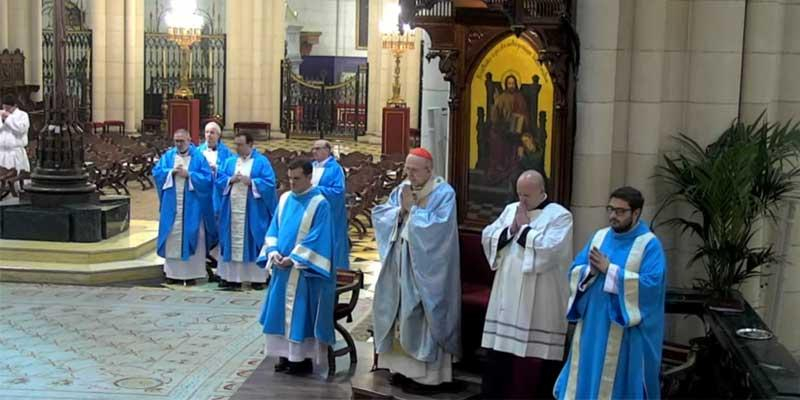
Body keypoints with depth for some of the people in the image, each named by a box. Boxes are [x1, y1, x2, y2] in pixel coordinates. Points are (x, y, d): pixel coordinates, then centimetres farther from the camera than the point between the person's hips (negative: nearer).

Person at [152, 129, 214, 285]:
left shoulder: (198, 157, -1)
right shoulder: (168, 156, 9)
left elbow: (207, 179, -7)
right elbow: (156, 172, 3)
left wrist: (188, 174, -15)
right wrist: (171, 172, -12)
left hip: (191, 206, -3)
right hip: (172, 206, 3)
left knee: (190, 237, -1)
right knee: (172, 237, 4)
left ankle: (191, 273, 4)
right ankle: (173, 272, 11)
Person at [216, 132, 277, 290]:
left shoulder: (261, 161, 0)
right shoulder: (230, 162, 13)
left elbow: (269, 183, -7)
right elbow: (219, 180, 10)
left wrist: (250, 181, -16)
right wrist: (230, 180, -9)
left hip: (253, 211, -4)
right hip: (233, 209, 4)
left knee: (253, 242, -2)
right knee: (233, 242, 3)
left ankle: (257, 277, 3)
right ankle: (234, 276, 7)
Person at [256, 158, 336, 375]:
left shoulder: (319, 203, -11)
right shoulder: (285, 199, 9)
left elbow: (317, 238, -15)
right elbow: (274, 229, 11)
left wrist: (293, 258, -18)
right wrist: (273, 251, -7)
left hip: (303, 270, -6)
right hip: (282, 267, 7)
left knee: (301, 313, -3)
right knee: (282, 311, 10)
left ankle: (304, 358, 5)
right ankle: (286, 354, 19)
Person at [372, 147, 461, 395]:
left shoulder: (444, 193, -9)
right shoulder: (401, 190, 10)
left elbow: (438, 228, -21)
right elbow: (378, 214, 6)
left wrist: (413, 208, -14)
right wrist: (400, 210, -12)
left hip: (426, 269, -6)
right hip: (400, 265, 7)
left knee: (422, 319, -4)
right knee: (400, 315, 9)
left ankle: (428, 375, 1)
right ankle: (403, 367, 19)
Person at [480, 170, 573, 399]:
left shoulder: (560, 216, -6)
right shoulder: (511, 209, 12)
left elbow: (550, 249, -20)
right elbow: (487, 238, 7)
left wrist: (524, 227, -12)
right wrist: (510, 230, -8)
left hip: (538, 302, -5)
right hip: (507, 297, 6)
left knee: (532, 357, -1)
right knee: (501, 351, 9)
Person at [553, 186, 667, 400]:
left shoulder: (649, 244, -8)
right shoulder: (600, 236, 10)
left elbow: (651, 283, -20)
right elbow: (574, 270, 8)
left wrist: (609, 270, -19)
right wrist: (590, 271, -15)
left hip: (625, 333, -6)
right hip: (592, 325, 6)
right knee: (583, 382, 9)